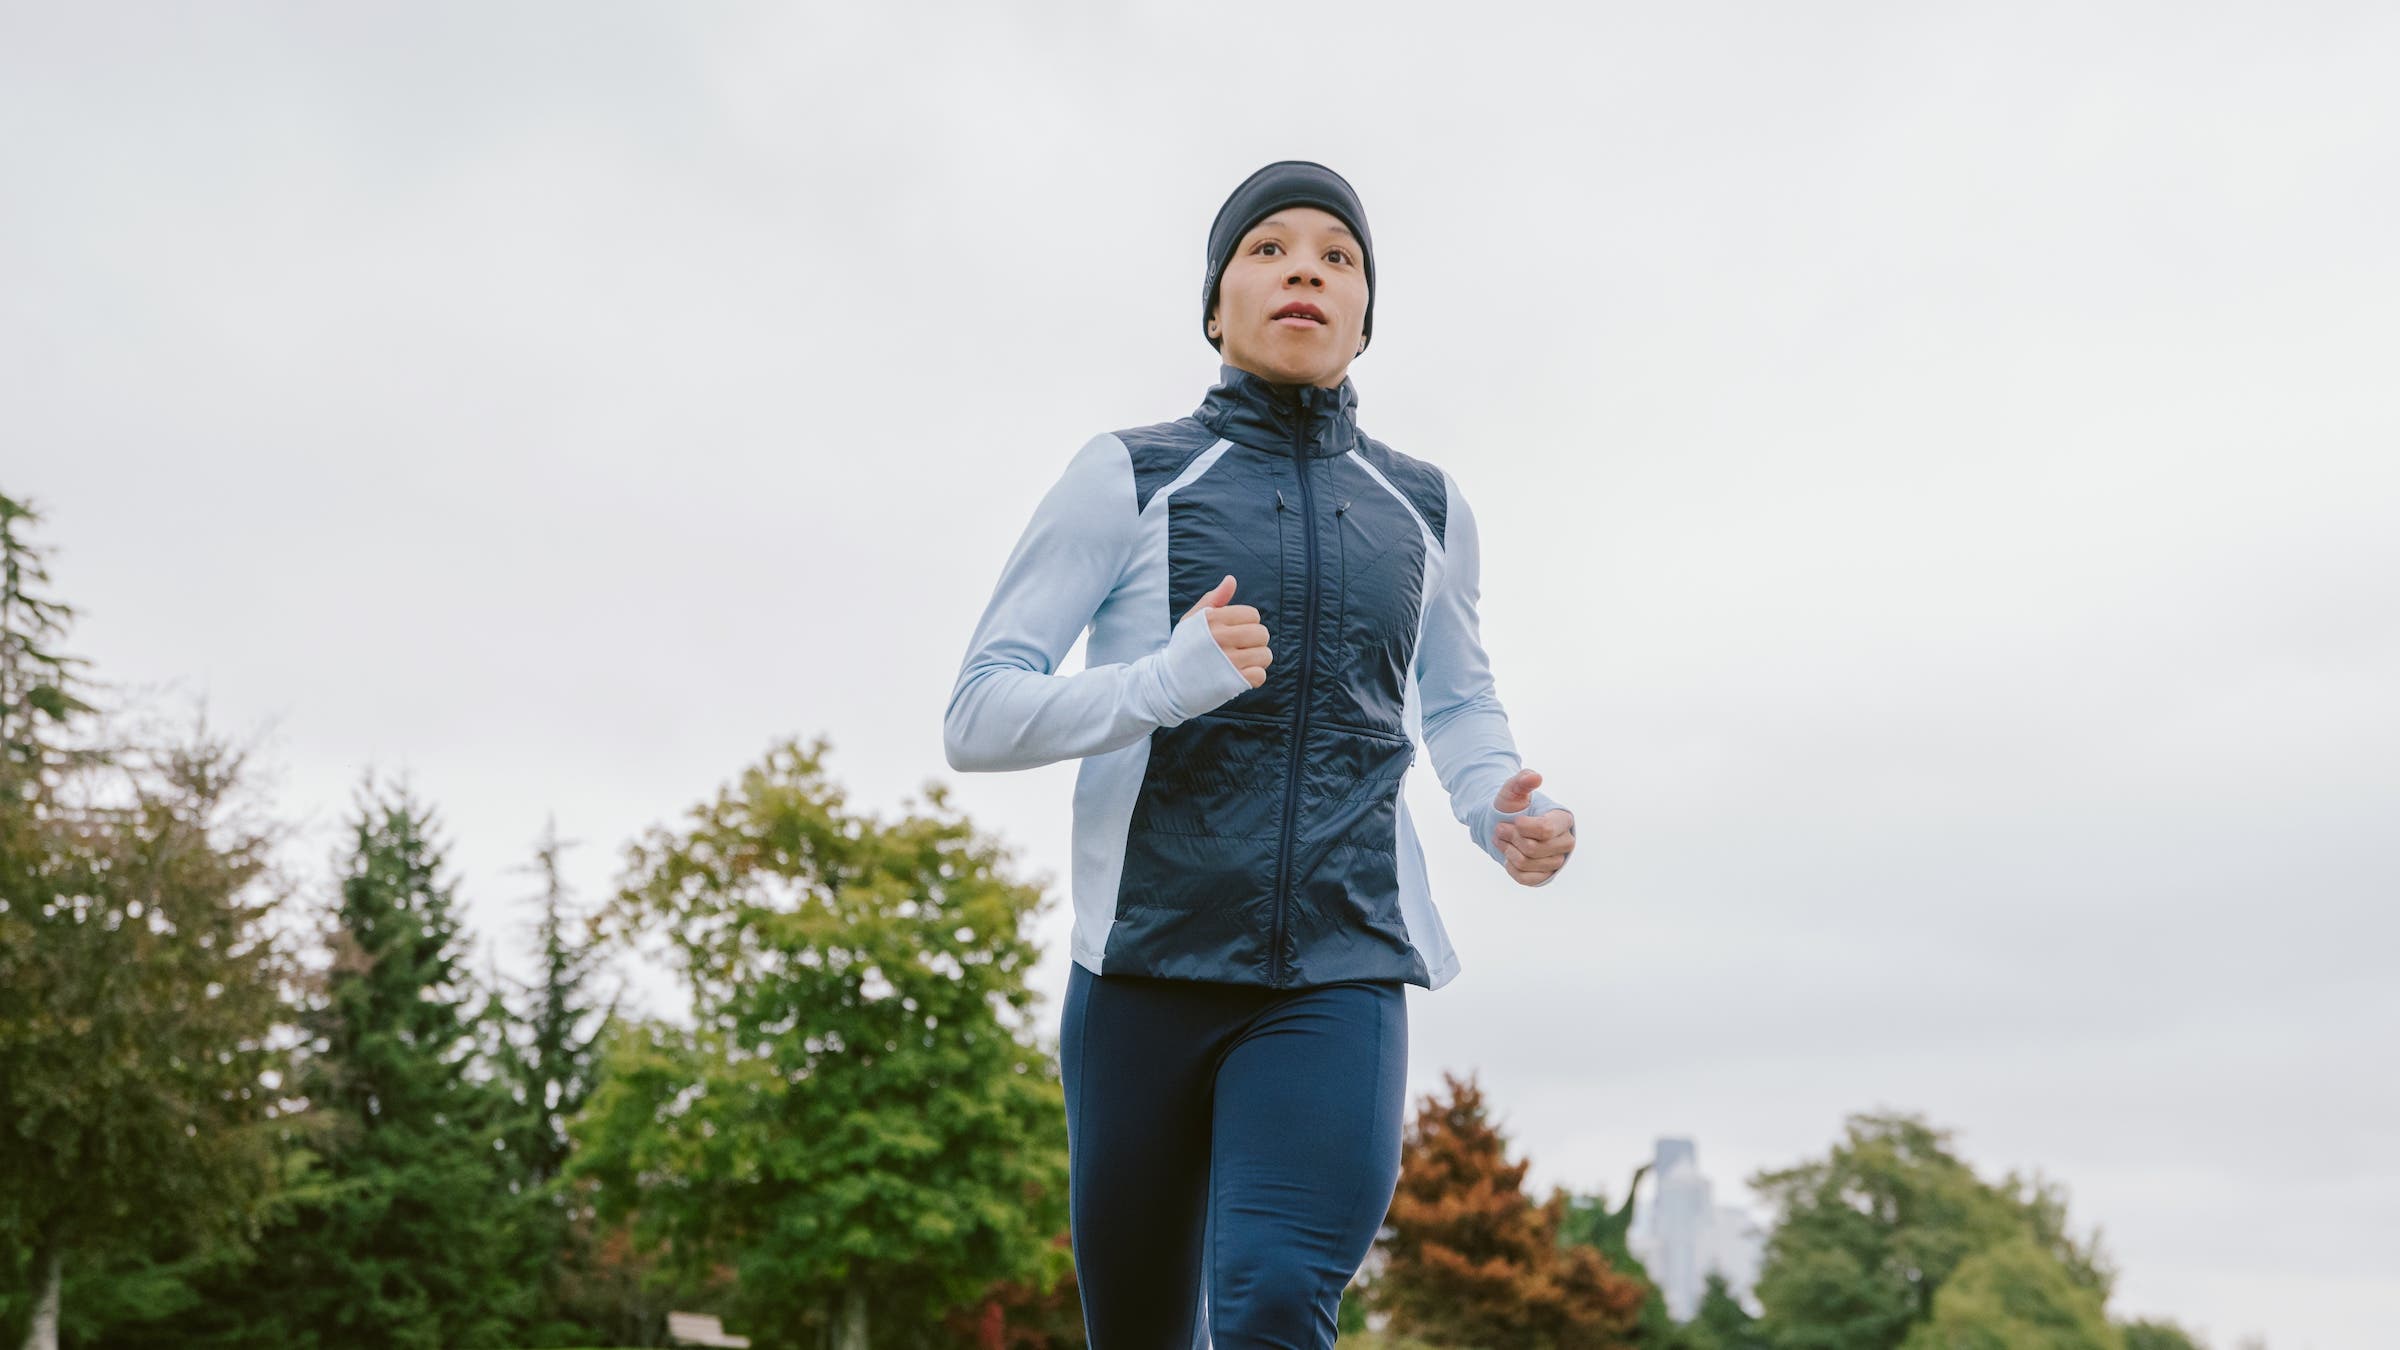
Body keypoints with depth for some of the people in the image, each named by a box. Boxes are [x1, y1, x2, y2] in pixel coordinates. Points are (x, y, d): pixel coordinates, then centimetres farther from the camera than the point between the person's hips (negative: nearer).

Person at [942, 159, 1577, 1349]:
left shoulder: (1424, 508, 12)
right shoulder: (1125, 478, 3)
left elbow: (1457, 696, 28)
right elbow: (978, 719, -2)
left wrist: (1504, 814, 5)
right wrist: (1164, 683, -21)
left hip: (1337, 984, 1)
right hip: (1144, 970, 0)